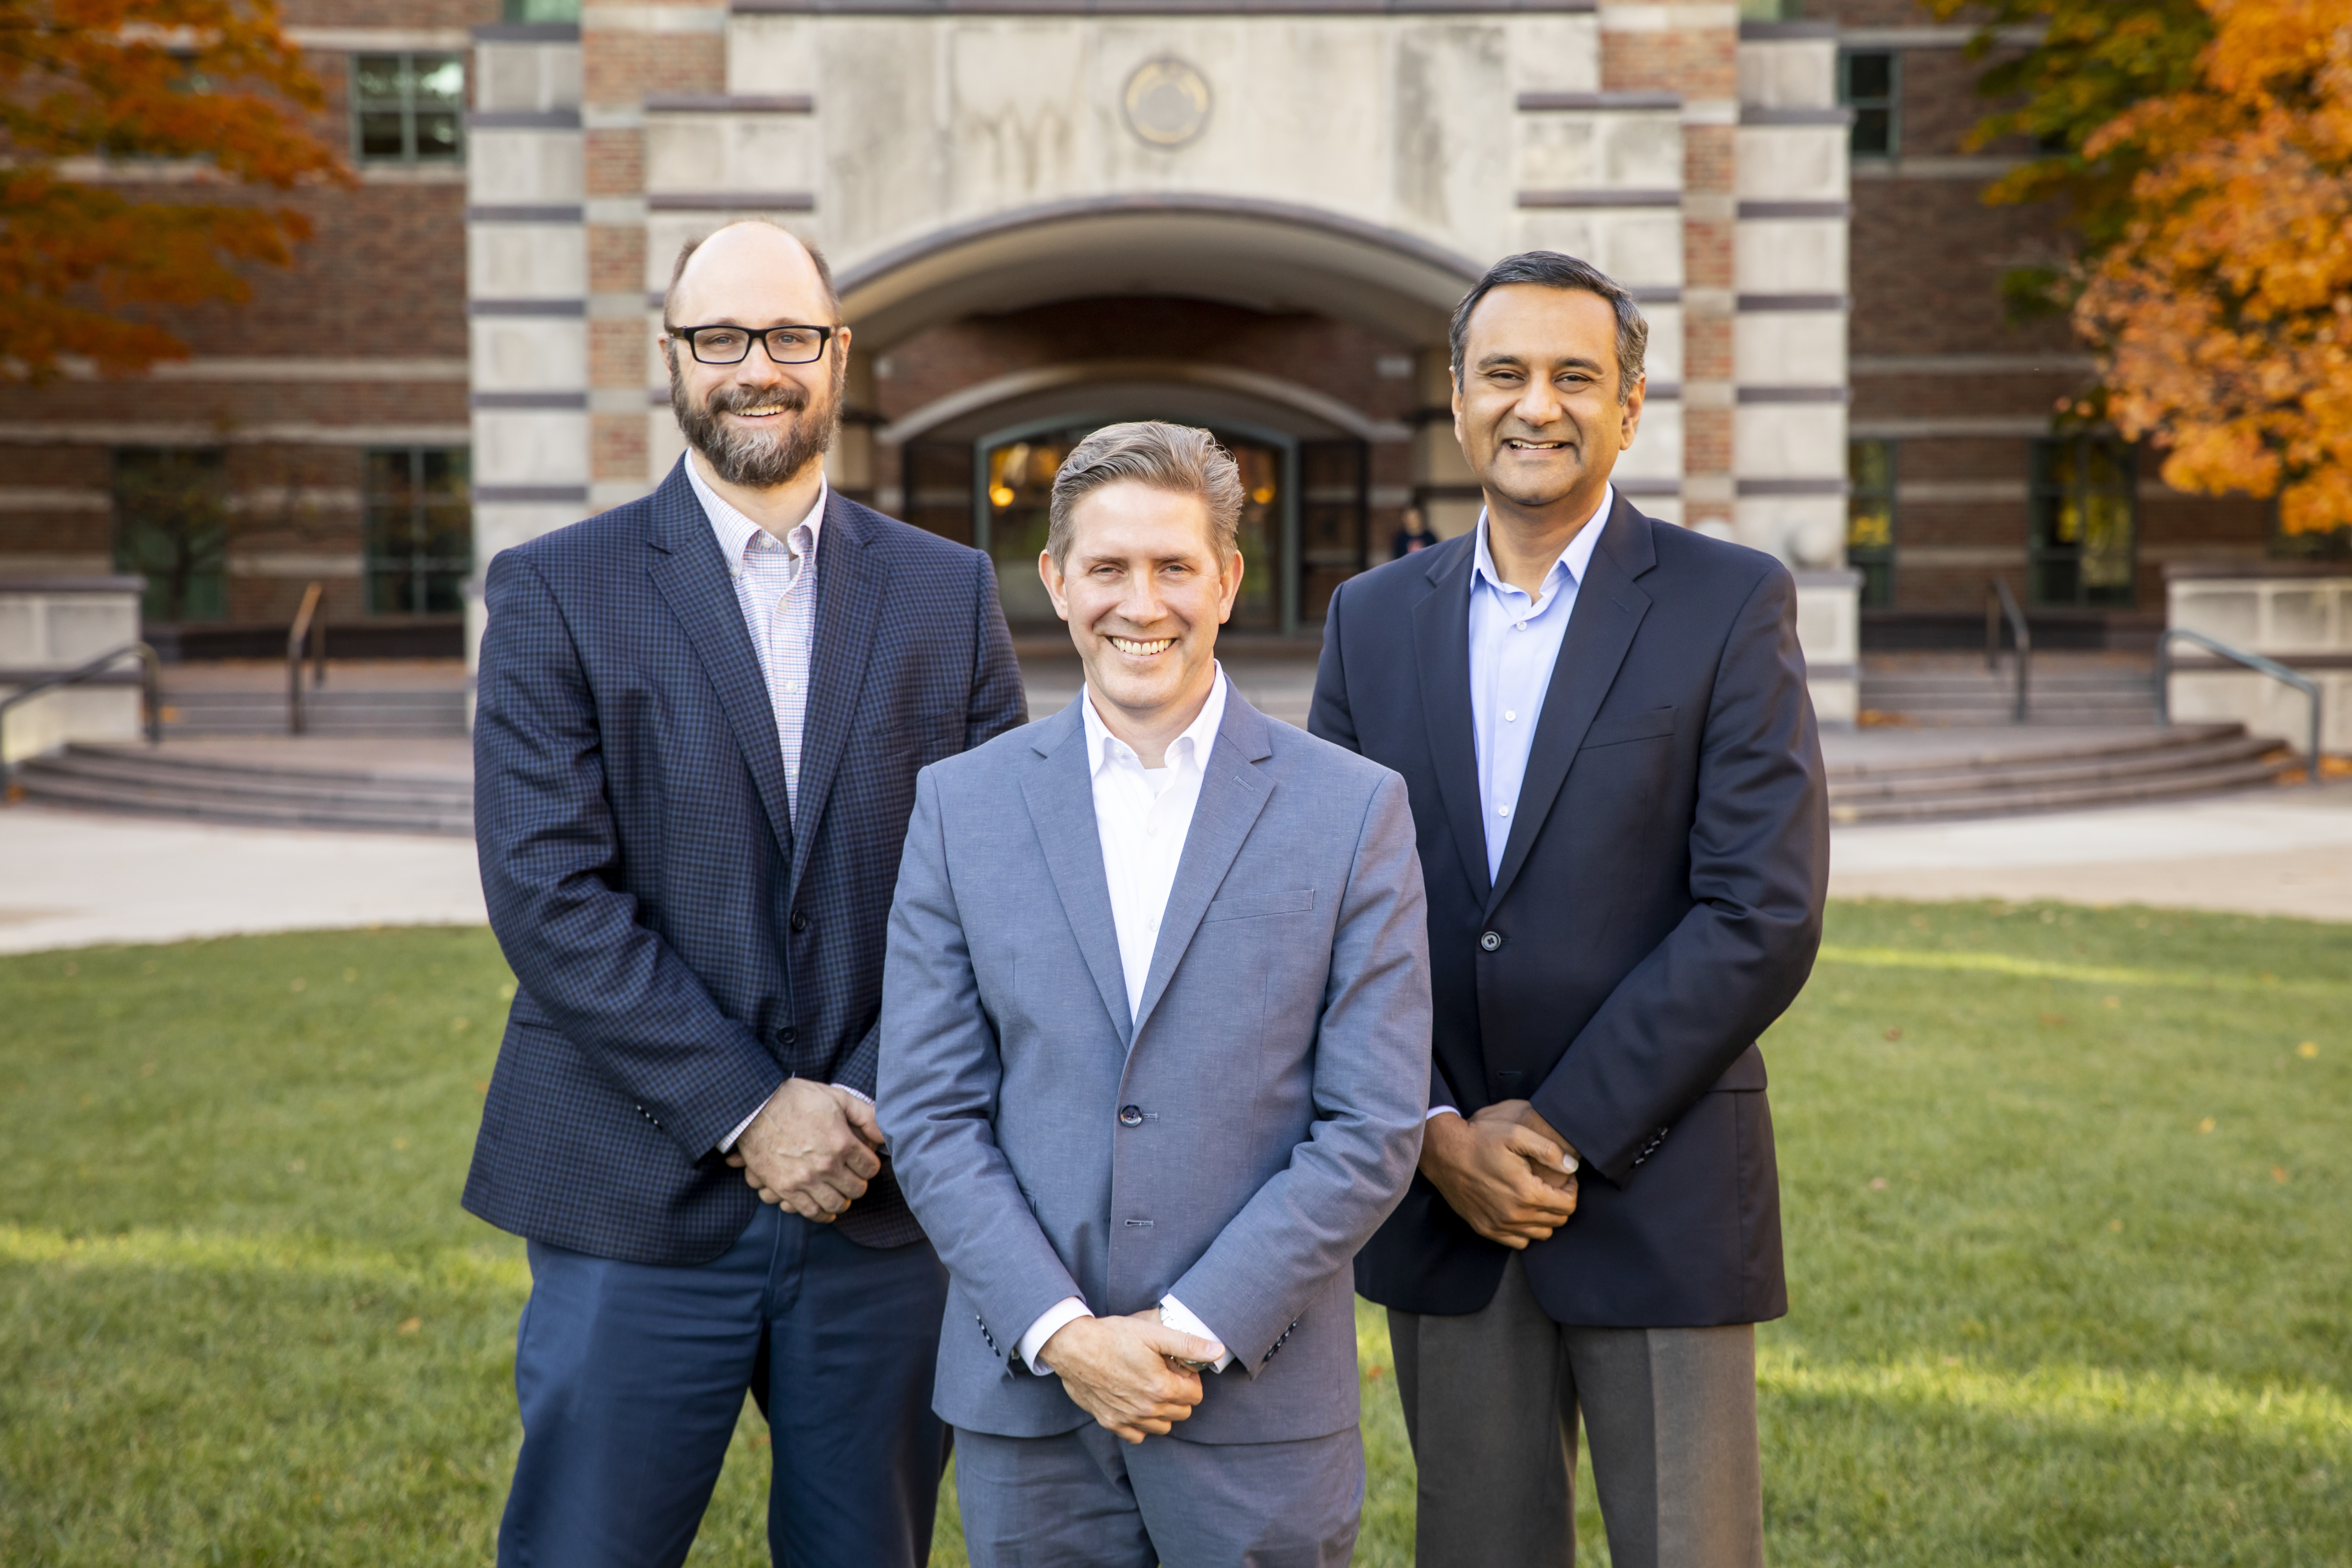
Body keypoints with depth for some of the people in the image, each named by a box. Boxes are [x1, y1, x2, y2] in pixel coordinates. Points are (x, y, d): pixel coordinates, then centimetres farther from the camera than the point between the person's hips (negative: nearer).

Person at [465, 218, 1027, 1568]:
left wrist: (881, 1108, -10)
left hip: (890, 1200, 2)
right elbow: (550, 895, -8)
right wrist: (748, 1113, -13)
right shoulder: (557, 591, 0)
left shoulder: (949, 593, 8)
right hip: (643, 1204, -2)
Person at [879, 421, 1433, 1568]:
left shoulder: (1354, 809, -2)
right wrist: (1063, 1334, -9)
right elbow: (929, 1113, 1)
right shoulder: (959, 804, 4)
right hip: (1024, 1400, 1)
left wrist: (1194, 1330, -11)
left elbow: (1373, 1129, -5)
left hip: (1258, 1406, -1)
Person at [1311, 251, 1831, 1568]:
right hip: (1439, 1199, 3)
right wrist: (1437, 1134, -7)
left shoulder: (1733, 605, -3)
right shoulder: (1376, 618, 8)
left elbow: (1764, 914, -11)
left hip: (1657, 1194, -3)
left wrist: (1563, 1127, -13)